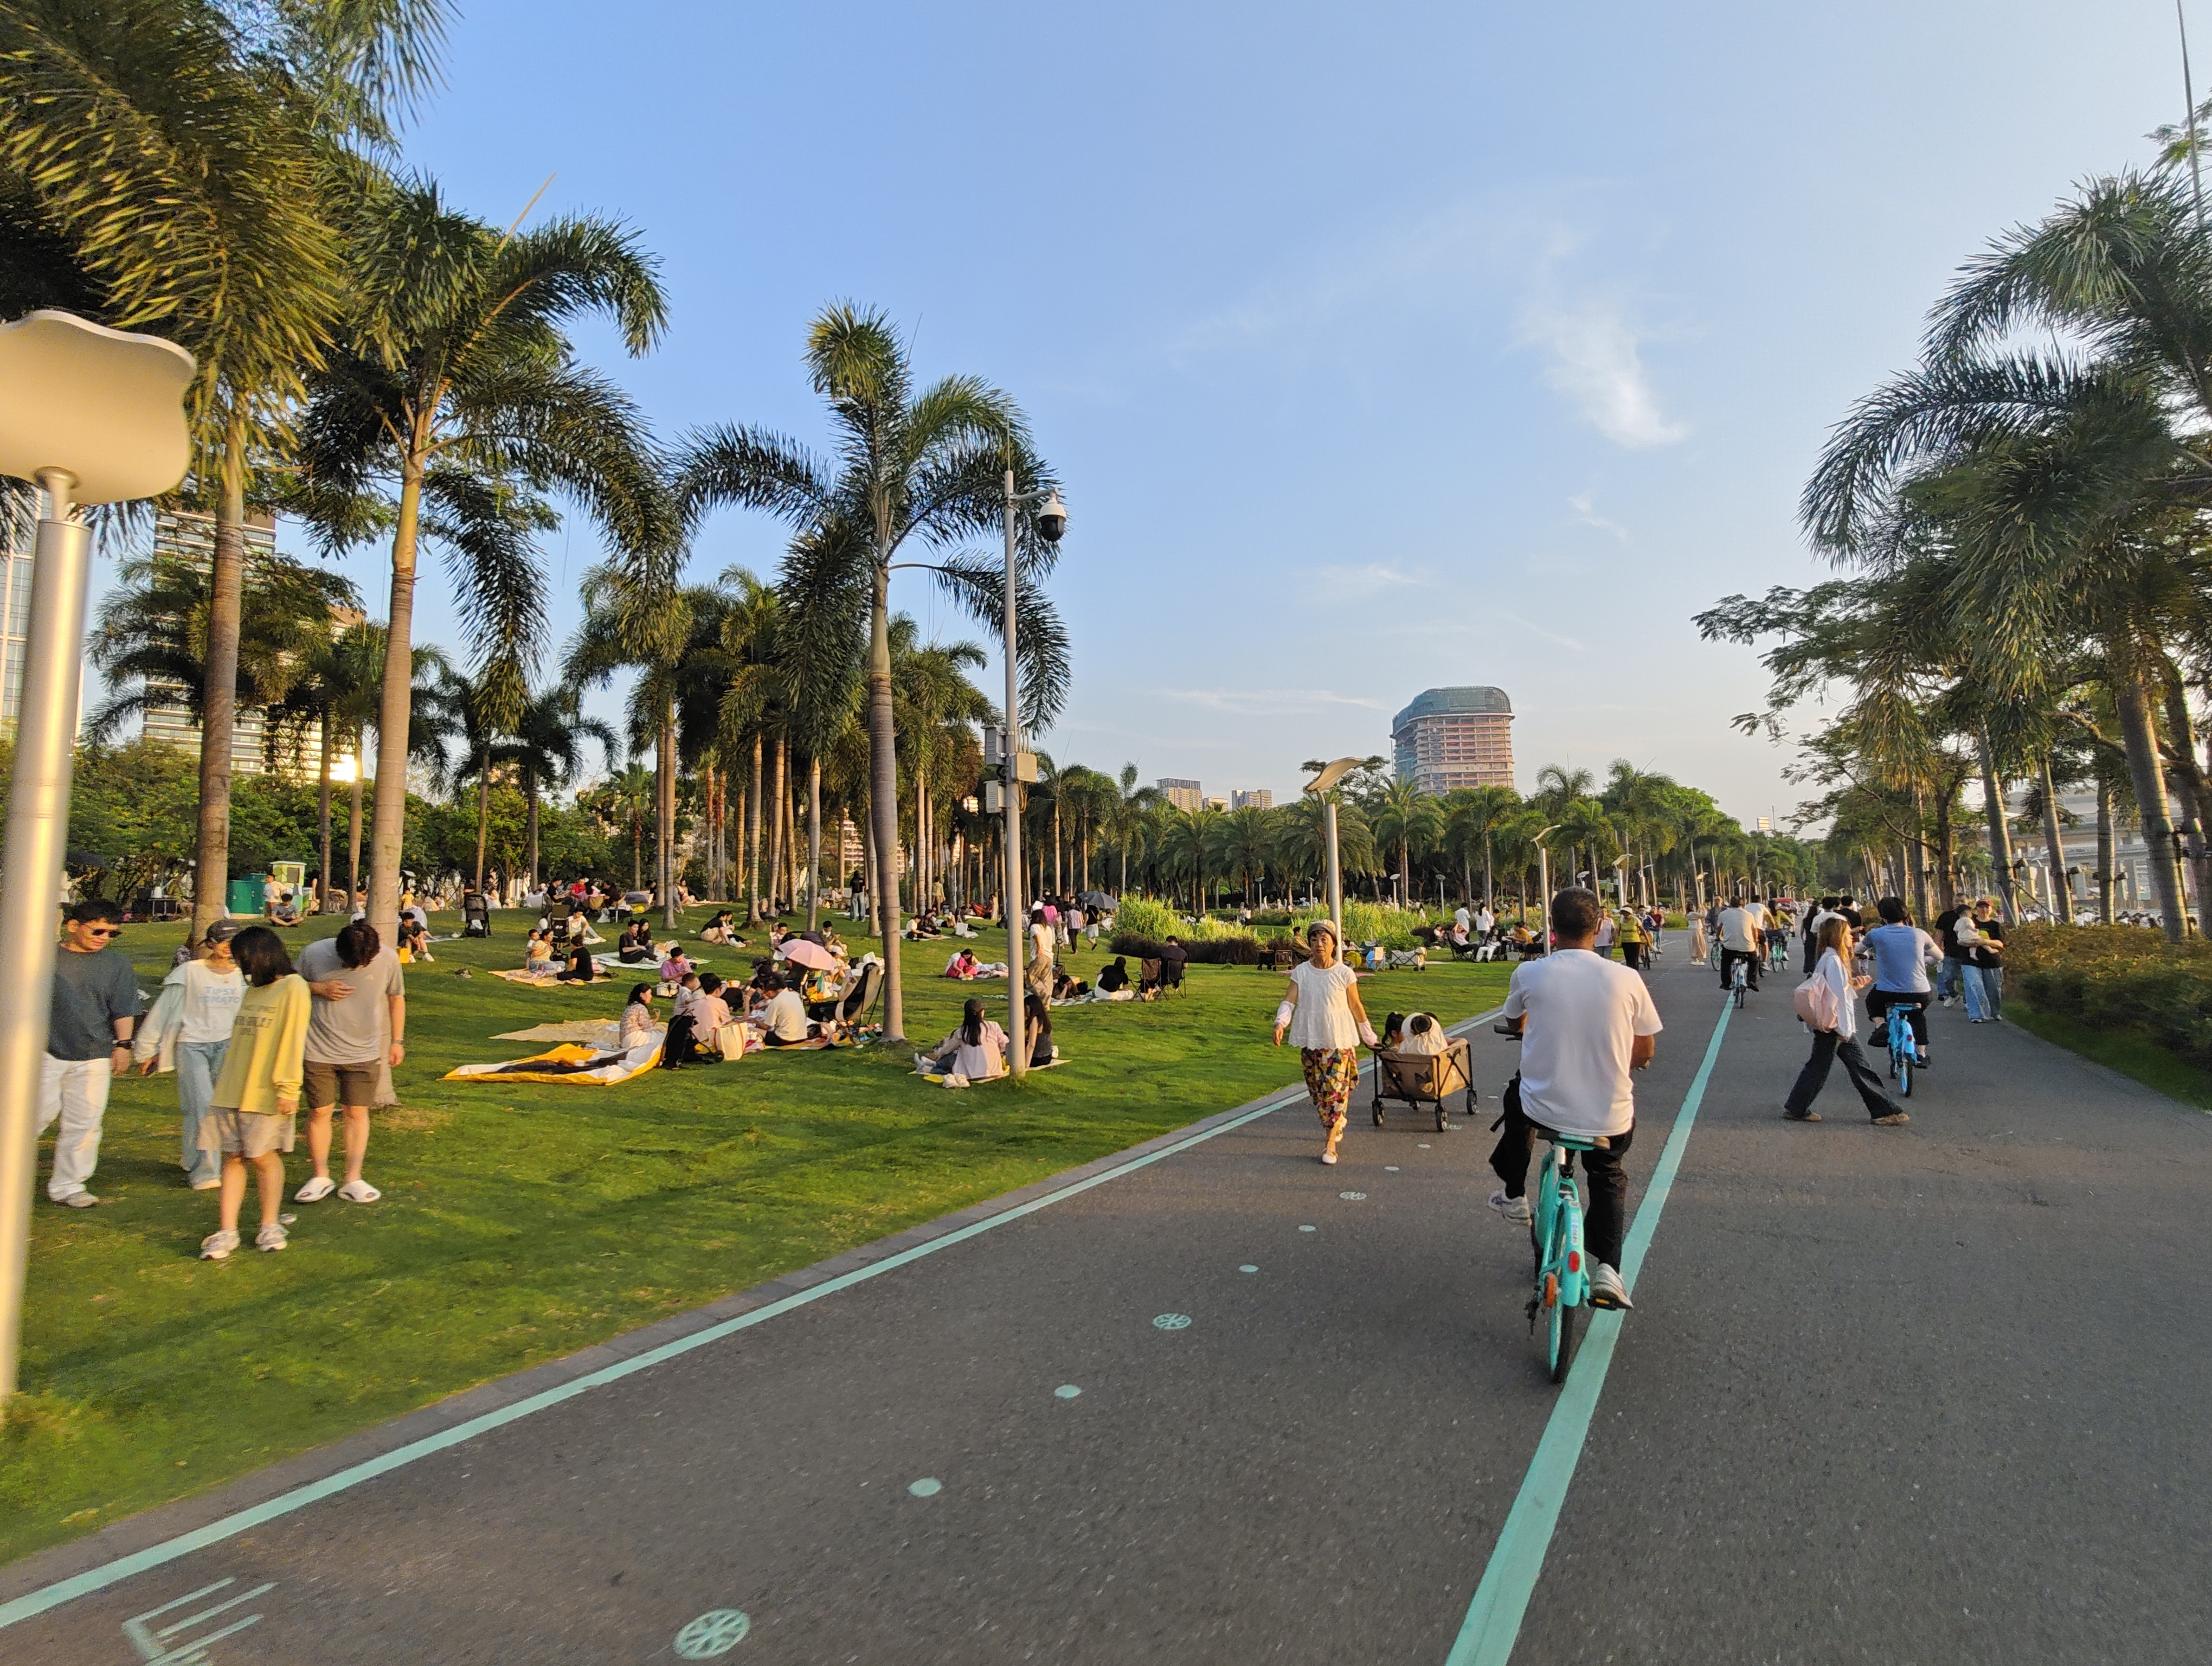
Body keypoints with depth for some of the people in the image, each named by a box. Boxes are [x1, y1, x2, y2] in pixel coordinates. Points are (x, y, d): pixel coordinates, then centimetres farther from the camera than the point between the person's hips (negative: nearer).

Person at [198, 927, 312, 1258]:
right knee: (232, 1158, 6)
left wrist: (287, 1087, -17)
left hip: (266, 1094, -6)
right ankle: (226, 1232, 11)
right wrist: (225, 1079, 16)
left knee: (264, 1157, 2)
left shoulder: (292, 988, -9)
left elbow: (292, 1041, -14)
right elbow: (241, 1039, 20)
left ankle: (270, 1227, 16)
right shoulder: (253, 990, 15)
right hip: (232, 1091, 7)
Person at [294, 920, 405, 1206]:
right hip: (319, 1051, 0)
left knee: (357, 1112, 4)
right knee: (319, 1112, 6)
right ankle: (321, 1177, 24)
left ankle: (353, 1180, 14)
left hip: (364, 1053, 0)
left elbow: (396, 997, 5)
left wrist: (398, 1041, 8)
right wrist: (320, 989, -18)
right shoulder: (313, 954, -12)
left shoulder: (388, 959, -11)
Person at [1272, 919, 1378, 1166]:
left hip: (1339, 1039, -3)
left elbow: (1356, 1006, 4)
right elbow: (1290, 1001, -5)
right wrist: (1281, 1023, -24)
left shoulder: (1345, 974, -5)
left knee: (1336, 1088, -7)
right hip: (1310, 1039, 3)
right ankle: (1337, 1122, 38)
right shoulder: (1300, 972, -1)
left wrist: (1369, 1037, 10)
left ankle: (1330, 1143, 1)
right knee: (1317, 1088, 11)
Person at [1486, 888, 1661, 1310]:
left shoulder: (1529, 973, -10)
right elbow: (1645, 1052, 4)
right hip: (1609, 1119, 1)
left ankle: (1514, 1195, 42)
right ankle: (1607, 1269, 18)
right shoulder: (1626, 980, -10)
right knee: (1609, 1177, 33)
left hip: (1543, 1109, -1)